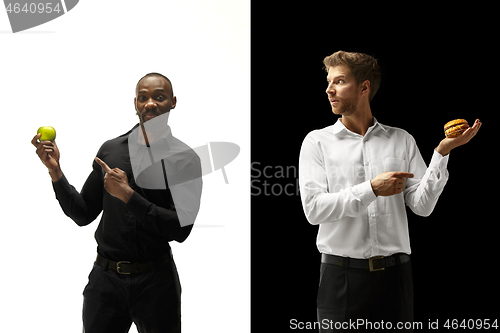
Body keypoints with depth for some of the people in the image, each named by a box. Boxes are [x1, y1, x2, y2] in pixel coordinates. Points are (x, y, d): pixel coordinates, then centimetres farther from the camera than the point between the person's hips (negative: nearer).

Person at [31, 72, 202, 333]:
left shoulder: (184, 158, -4)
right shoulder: (110, 150, 6)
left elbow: (181, 229, -14)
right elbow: (83, 214, 9)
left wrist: (128, 196, -18)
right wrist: (55, 171, -4)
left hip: (155, 281, -2)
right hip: (105, 277, 3)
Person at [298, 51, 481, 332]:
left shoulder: (402, 140, 9)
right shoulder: (317, 141, 4)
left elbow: (422, 205, 1)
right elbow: (314, 208, -8)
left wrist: (442, 153, -8)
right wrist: (372, 190, -13)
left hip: (394, 274, 2)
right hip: (341, 274, -1)